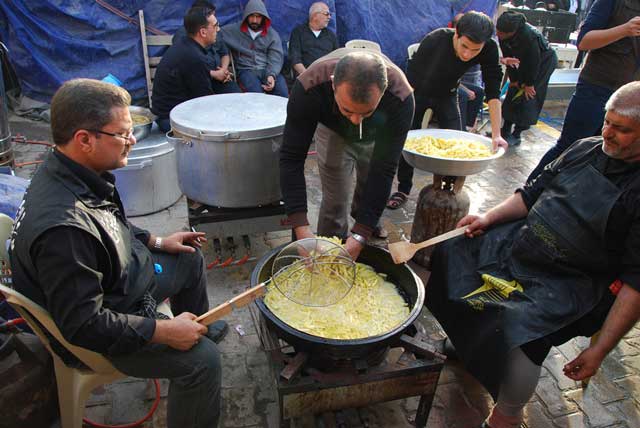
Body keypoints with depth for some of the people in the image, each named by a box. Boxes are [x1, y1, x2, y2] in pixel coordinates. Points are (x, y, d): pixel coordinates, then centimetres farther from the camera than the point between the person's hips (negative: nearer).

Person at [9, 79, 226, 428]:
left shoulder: (67, 173, -9)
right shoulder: (63, 228, -39)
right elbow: (83, 324, -33)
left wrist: (157, 242, 7)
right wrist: (164, 331, -27)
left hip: (121, 276, 10)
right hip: (94, 333, -9)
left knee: (190, 259, 21)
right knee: (201, 359, -22)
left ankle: (202, 328, 45)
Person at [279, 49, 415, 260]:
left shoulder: (401, 96, -42)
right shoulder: (308, 87, -43)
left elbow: (384, 169, -39)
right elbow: (292, 158, -39)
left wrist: (360, 236, -44)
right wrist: (301, 228, -48)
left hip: (378, 135, 1)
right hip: (333, 130, -1)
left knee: (371, 188, 16)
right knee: (335, 199, -8)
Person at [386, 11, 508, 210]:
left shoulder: (489, 50, -28)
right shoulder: (435, 40, -36)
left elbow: (492, 91, -27)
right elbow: (412, 75, -27)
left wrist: (496, 134, -34)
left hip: (446, 95, 2)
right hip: (417, 91, -2)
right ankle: (403, 190, 18)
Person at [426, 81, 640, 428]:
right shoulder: (587, 148, 2)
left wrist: (601, 348, -19)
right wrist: (488, 218, -1)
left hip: (569, 282, -7)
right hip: (519, 242, 8)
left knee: (518, 334, -30)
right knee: (453, 250, 7)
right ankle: (466, 334, 28)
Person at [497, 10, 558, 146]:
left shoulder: (529, 36, -38)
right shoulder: (503, 36, -19)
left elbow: (534, 61, -29)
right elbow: (508, 56, -8)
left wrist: (529, 84, -19)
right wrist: (513, 79, -6)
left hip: (545, 61, -7)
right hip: (526, 62, 7)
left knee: (528, 96, -12)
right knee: (513, 92, 4)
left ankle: (516, 135, -6)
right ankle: (505, 130, 12)